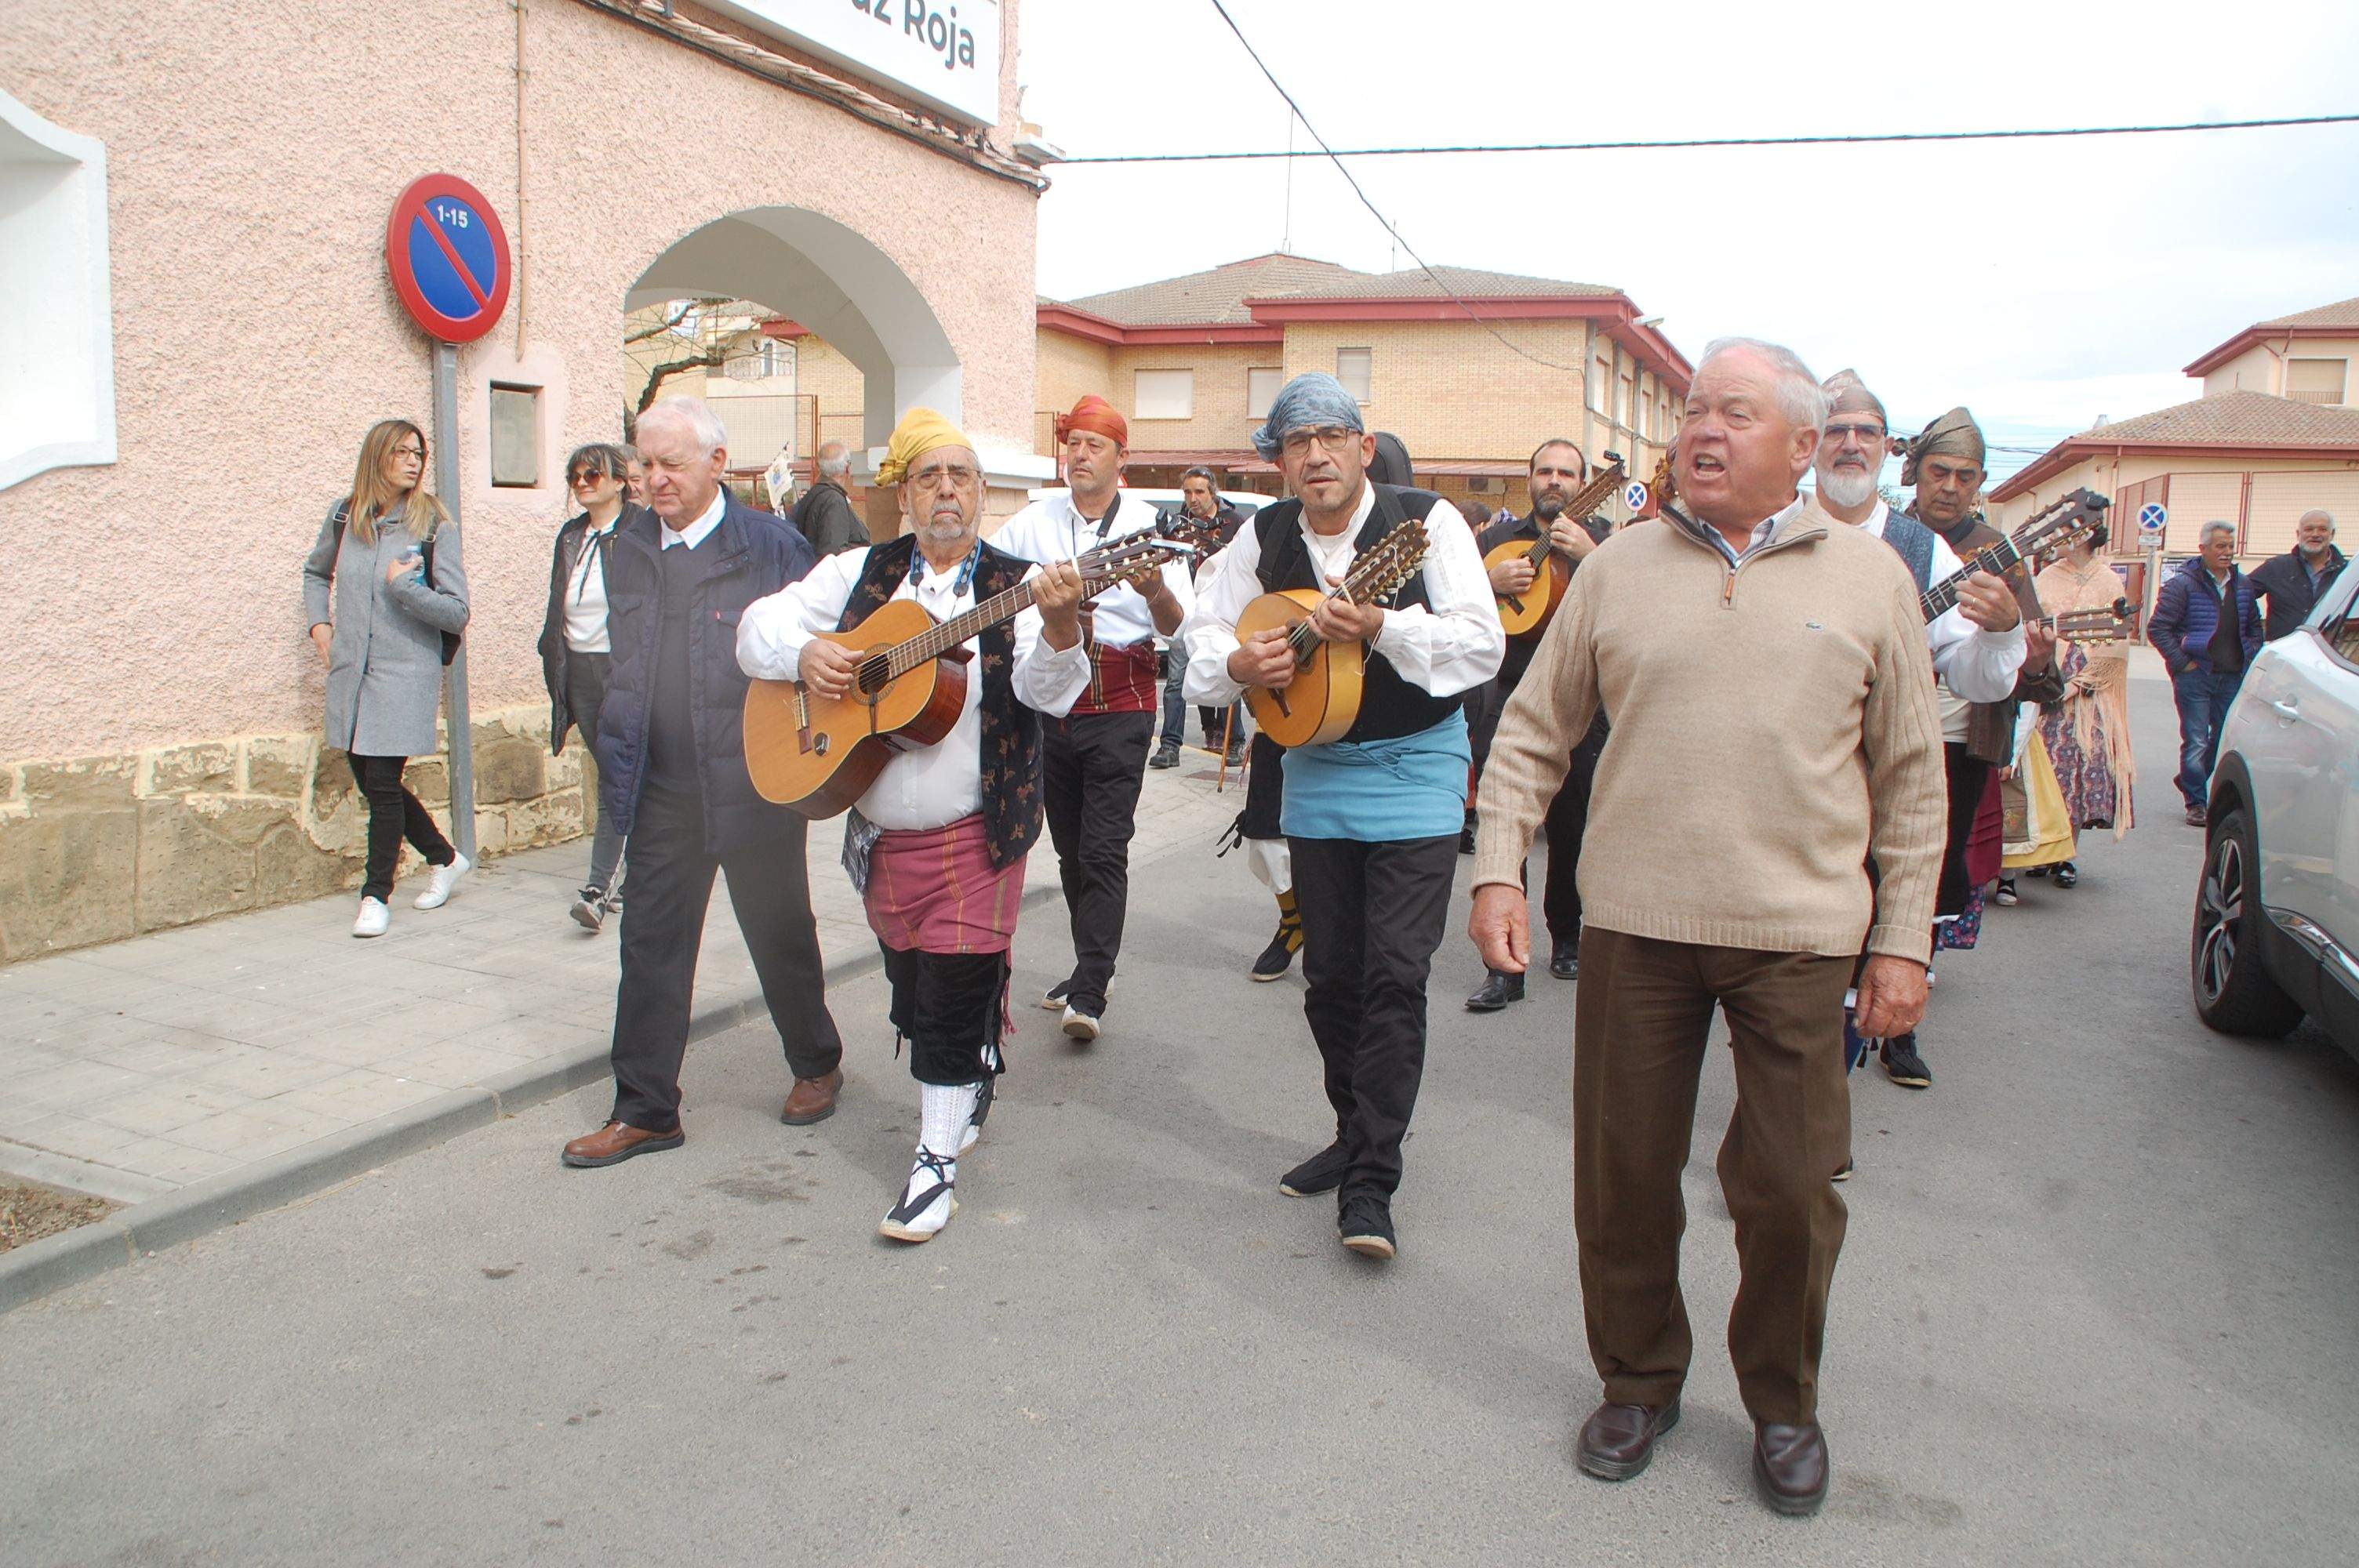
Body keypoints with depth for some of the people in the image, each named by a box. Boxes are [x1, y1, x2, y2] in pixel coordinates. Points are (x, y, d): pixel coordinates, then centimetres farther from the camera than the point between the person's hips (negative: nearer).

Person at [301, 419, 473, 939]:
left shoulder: (433, 525, -6)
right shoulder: (344, 516, 6)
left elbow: (457, 613, -9)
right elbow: (316, 571, 27)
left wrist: (404, 586, -17)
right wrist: (318, 623, 13)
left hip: (406, 672, -5)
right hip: (351, 671, 5)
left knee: (383, 783, -5)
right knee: (368, 779, 10)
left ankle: (376, 895, 9)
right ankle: (445, 858, 29)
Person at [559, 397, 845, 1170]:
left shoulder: (770, 546, -8)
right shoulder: (628, 545, 8)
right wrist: (618, 755, 15)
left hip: (752, 782, -4)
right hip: (661, 789, 5)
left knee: (780, 934, 10)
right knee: (651, 945, 5)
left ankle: (817, 1065, 32)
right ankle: (645, 1110, 15)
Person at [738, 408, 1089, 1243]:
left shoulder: (1018, 584, -5)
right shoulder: (861, 574, 6)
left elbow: (1046, 689, -21)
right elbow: (760, 623, 9)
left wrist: (1059, 624, -42)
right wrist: (804, 652, -13)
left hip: (975, 836, -4)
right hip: (881, 836, 4)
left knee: (955, 1002, -3)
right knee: (911, 995, 17)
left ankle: (938, 1161, 11)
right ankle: (965, 1097, 43)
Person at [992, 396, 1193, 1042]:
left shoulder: (1149, 526, -2)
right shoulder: (1034, 522, 7)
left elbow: (1180, 627, -10)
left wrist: (1156, 591, -30)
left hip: (1119, 705, -4)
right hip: (1049, 702, 4)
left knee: (1103, 851, -10)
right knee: (1070, 850, 13)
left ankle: (1089, 994, -9)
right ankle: (1091, 965, 28)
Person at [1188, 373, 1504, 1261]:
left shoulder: (1427, 522, -10)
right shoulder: (1265, 539, 2)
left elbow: (1483, 647, -18)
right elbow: (1204, 640, 8)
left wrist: (1382, 626, -32)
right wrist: (1237, 663, -14)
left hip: (1415, 772, -4)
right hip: (1313, 772, 5)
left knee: (1395, 977, -9)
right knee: (1330, 977, 10)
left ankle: (1370, 1184, -2)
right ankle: (1356, 1136, 29)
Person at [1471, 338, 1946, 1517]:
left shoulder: (1870, 578, 4)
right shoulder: (1621, 566, 5)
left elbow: (1911, 776, 6)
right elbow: (1534, 728, 7)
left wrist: (1902, 940, 2)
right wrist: (1498, 869, -3)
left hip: (1802, 933, -1)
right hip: (1635, 924, 1)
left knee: (1789, 1192, 7)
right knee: (1622, 1175, 10)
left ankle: (1783, 1406, 32)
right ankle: (1639, 1382, 32)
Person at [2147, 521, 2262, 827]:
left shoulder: (2243, 584, 11)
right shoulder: (2183, 583, -7)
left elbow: (2254, 626, 23)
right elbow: (2157, 628, -10)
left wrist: (2250, 657, 10)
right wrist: (2182, 663, -12)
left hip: (2233, 676, 5)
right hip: (2195, 675, -5)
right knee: (2196, 742, -3)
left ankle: (2190, 782, 30)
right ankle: (2196, 803, 7)